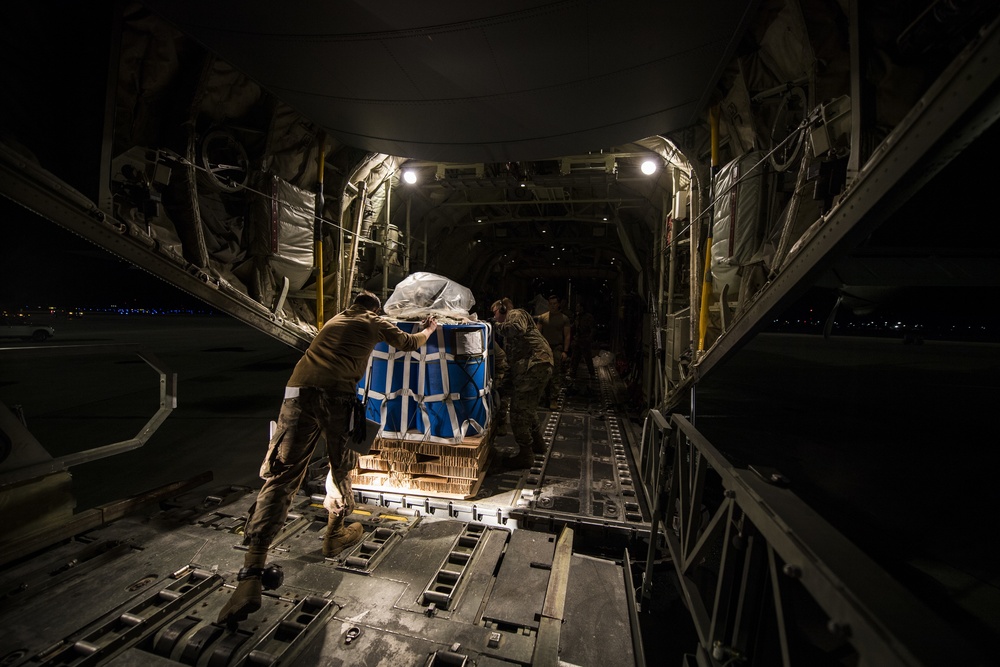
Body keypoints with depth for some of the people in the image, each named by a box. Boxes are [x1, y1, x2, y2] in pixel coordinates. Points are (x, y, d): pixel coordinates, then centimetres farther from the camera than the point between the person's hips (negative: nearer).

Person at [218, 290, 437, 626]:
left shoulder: (335, 319, 32)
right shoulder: (374, 323, 19)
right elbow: (409, 343, 31)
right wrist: (428, 330, 52)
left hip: (299, 391, 4)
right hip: (338, 395, -3)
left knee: (281, 475, 2)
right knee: (341, 466, 18)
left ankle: (251, 576, -4)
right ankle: (335, 534, 34)